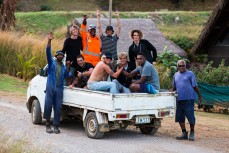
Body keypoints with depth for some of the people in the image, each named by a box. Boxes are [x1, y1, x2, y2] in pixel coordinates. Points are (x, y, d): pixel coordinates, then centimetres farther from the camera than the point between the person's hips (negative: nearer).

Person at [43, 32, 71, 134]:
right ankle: (48, 124, 9)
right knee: (48, 105, -2)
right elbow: (48, 52, -8)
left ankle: (56, 126, 6)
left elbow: (67, 76, 16)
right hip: (50, 87, -3)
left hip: (59, 89, 3)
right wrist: (49, 41, -21)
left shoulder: (64, 67, 17)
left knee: (58, 108, 1)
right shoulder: (52, 62, 6)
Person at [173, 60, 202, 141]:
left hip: (189, 99, -5)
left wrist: (200, 96, 1)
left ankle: (192, 133, 10)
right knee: (180, 117, 6)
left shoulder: (190, 74, 0)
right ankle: (184, 133, 17)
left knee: (190, 116, -5)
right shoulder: (176, 75, 15)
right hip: (179, 99, 5)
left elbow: (195, 86, 0)